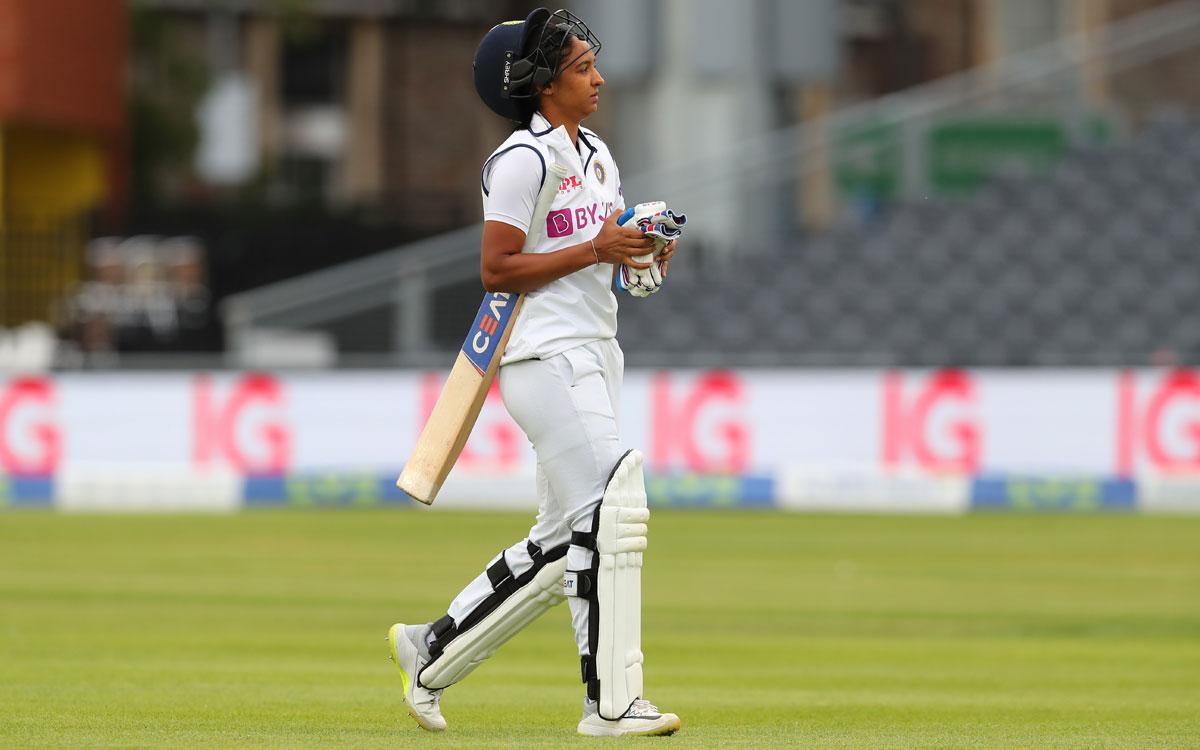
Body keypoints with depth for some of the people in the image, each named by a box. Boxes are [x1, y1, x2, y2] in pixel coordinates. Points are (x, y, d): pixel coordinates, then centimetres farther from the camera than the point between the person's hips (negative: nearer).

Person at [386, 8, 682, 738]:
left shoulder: (596, 155, 16)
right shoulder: (523, 159, -11)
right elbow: (497, 269, -15)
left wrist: (644, 252, 1)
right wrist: (594, 249, -19)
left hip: (597, 351, 10)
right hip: (546, 356, -9)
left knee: (561, 544, 10)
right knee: (612, 511, -16)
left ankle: (432, 651, 22)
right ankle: (611, 701, -14)